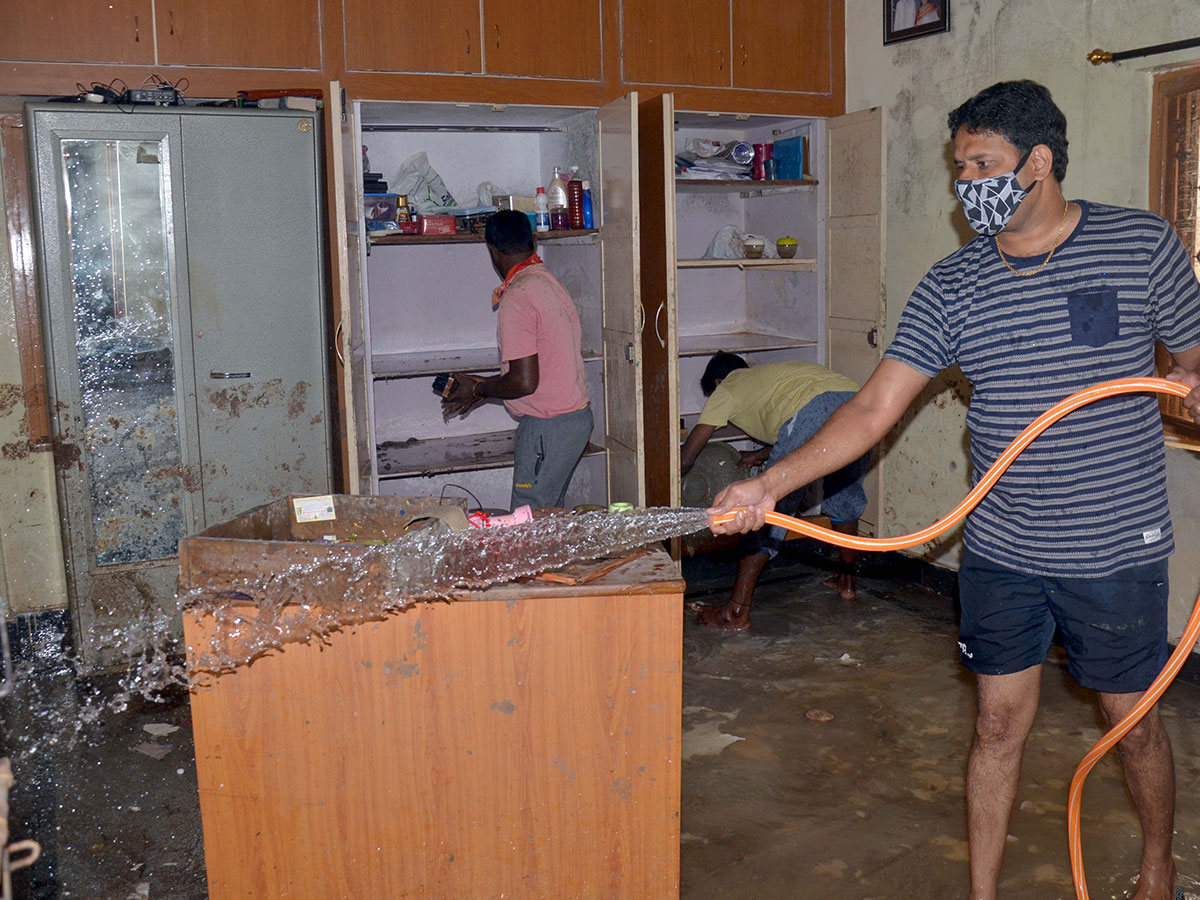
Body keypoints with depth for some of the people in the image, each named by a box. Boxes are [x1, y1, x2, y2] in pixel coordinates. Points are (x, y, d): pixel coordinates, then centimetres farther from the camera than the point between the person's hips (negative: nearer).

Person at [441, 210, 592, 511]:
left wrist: (478, 389, -3)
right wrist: (484, 387, 22)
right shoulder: (549, 282, 11)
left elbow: (524, 382, -21)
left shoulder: (516, 298, -18)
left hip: (547, 427, -10)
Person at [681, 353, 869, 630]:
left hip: (814, 410, -7)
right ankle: (847, 581, 41)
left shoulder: (727, 388, 25)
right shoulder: (763, 376, 43)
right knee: (844, 493, 31)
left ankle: (737, 611, 3)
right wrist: (761, 456, 64)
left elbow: (685, 459, 21)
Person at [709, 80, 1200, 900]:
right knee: (999, 725, 10)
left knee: (1133, 722, 15)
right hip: (1001, 552, 2)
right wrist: (770, 484, -18)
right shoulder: (952, 287, -2)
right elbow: (873, 410, -7)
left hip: (1118, 550, -1)